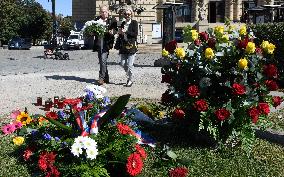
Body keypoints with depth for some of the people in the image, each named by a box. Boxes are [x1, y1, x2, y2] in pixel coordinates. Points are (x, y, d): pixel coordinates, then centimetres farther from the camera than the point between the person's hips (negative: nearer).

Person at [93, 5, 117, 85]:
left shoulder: (112, 20, 3)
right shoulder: (97, 19, 13)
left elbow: (115, 29, -2)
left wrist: (112, 32, -23)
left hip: (106, 43, -5)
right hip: (98, 42, 5)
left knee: (103, 60, -15)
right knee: (101, 61, 10)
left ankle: (101, 78, -8)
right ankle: (106, 78, 21)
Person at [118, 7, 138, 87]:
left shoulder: (134, 22, 0)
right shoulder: (123, 23, 15)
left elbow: (135, 34, -9)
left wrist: (126, 32, -15)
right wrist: (120, 33, 1)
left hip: (131, 45, -5)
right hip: (123, 46, 5)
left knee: (129, 65, -6)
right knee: (123, 64, 4)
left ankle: (130, 80, 9)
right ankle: (129, 76, 27)